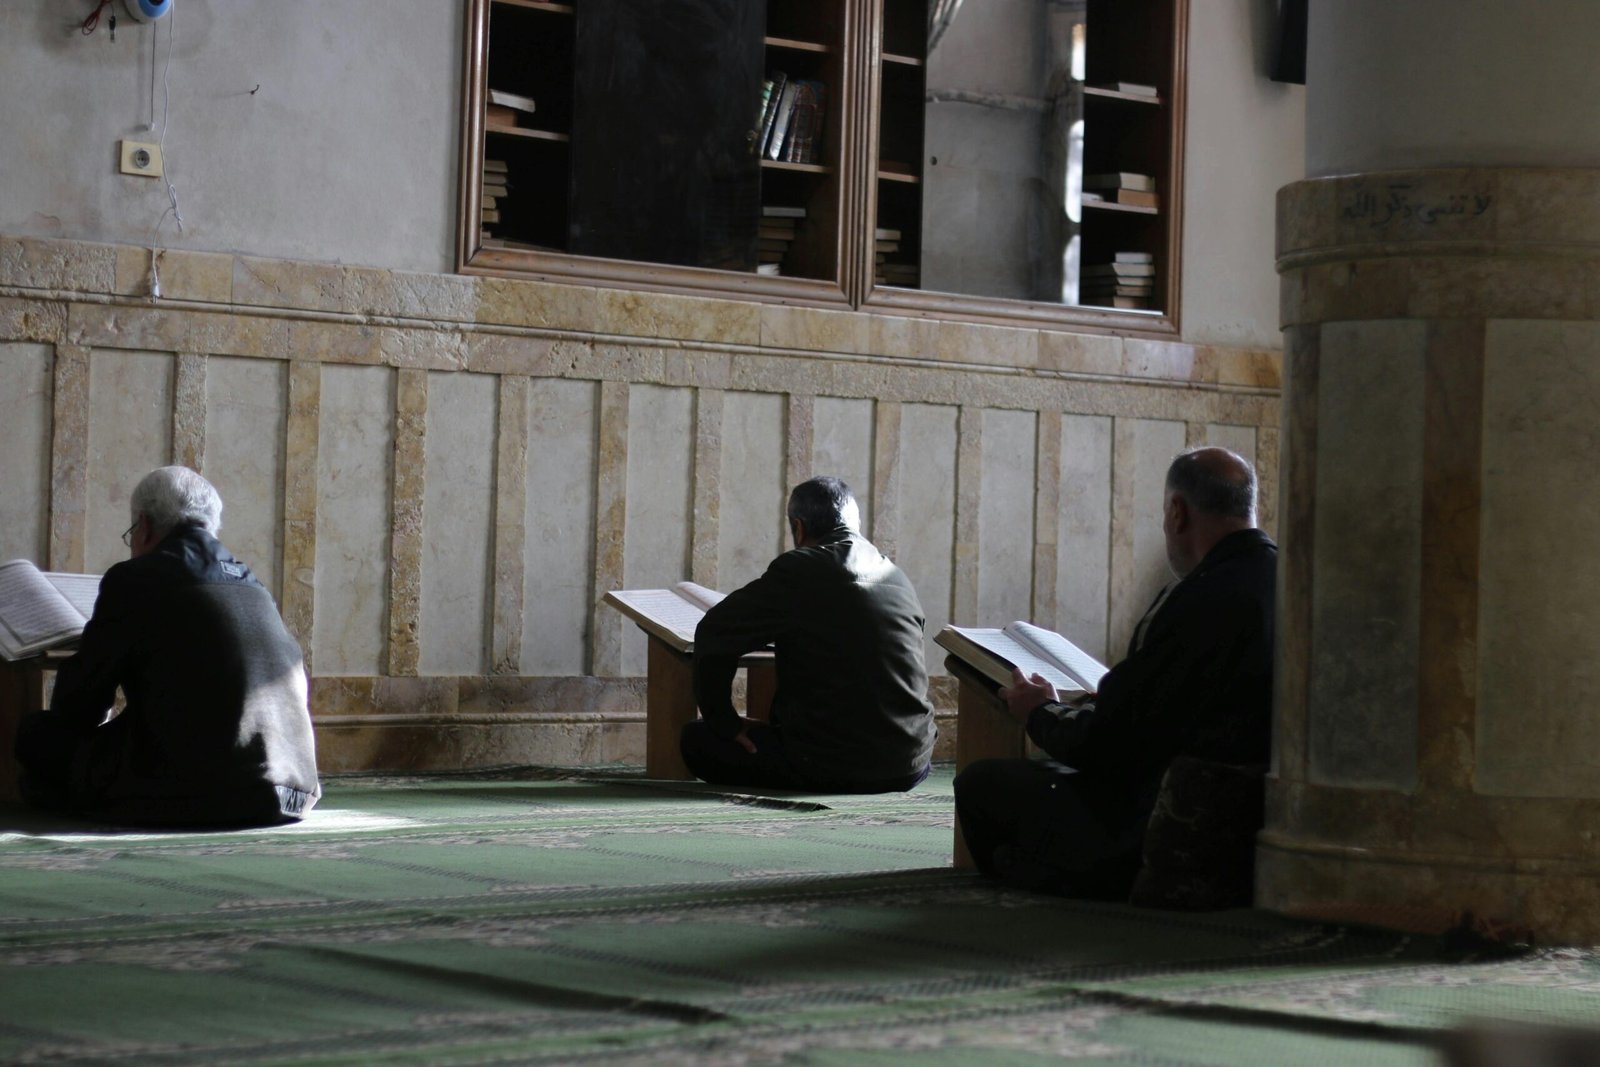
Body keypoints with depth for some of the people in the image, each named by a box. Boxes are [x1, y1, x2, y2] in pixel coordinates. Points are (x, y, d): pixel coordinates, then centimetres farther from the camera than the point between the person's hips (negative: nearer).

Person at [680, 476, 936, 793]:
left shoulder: (796, 571, -8)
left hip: (826, 771, -5)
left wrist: (722, 721, 4)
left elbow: (714, 633, -7)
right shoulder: (899, 579, 9)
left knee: (696, 740, 12)